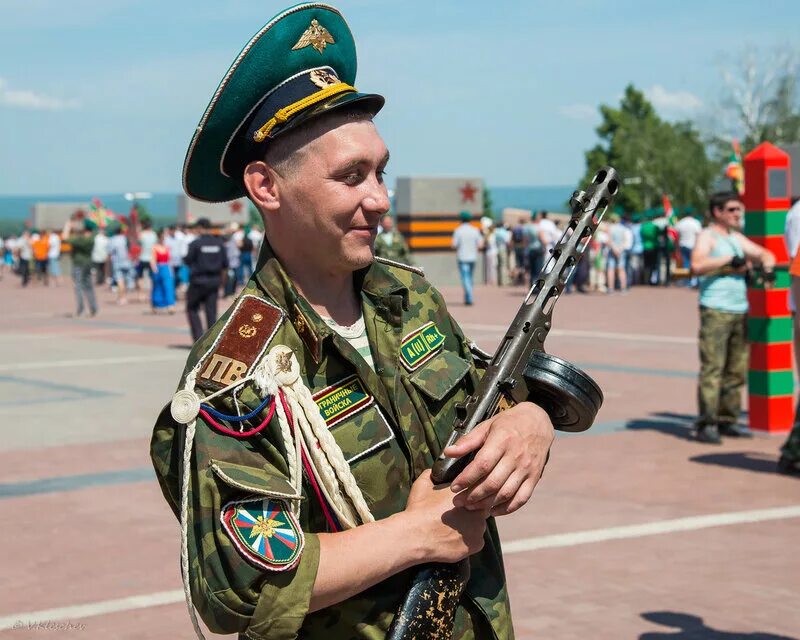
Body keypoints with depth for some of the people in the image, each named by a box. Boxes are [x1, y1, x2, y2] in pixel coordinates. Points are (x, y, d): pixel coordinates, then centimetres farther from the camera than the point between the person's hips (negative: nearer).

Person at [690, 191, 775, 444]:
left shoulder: (737, 238, 21)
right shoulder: (707, 236, -2)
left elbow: (763, 253, 28)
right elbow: (698, 265, -19)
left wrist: (766, 261, 6)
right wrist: (729, 259, -13)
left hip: (740, 310, 8)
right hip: (715, 311, -8)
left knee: (736, 370, 7)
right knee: (712, 369, -10)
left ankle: (727, 420, 14)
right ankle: (706, 424, -9)